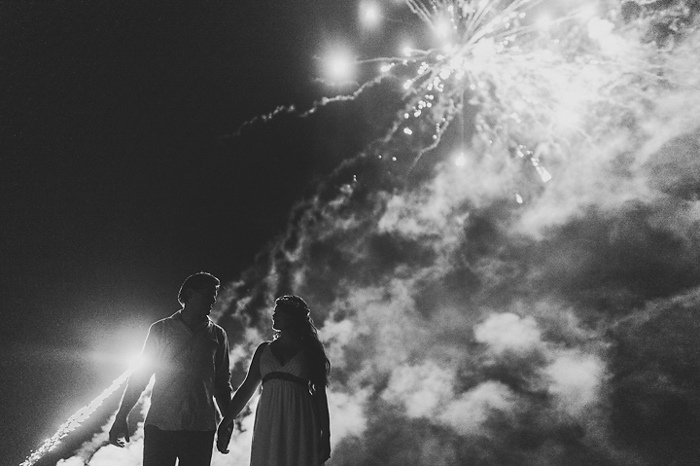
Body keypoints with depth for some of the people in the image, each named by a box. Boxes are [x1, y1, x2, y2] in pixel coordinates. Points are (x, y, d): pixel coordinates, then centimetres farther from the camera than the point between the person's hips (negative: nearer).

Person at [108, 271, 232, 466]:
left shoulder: (217, 335, 8)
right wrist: (121, 417, 4)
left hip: (201, 428, 1)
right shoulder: (160, 330, 5)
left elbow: (222, 383, 12)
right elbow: (140, 375, 8)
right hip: (160, 425, -1)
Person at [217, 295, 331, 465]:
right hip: (268, 424, 2)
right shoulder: (264, 349, 13)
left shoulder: (310, 351, 5)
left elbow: (320, 394, 3)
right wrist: (225, 424, 8)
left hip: (300, 425, -2)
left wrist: (325, 435, -1)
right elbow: (247, 388, 12)